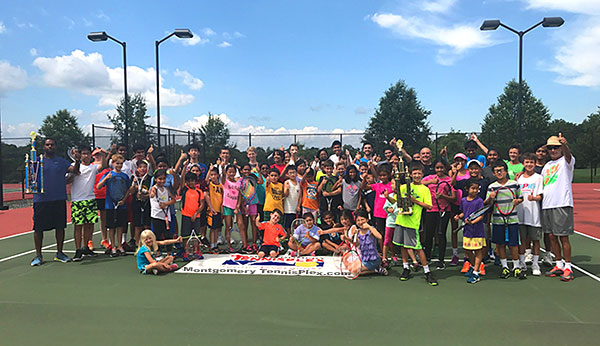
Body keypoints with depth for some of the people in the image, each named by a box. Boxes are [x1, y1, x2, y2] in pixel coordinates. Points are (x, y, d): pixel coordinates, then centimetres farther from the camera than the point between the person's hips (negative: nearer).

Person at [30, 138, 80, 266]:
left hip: (59, 200, 2)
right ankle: (38, 256, 12)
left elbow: (74, 170, -1)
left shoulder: (62, 161, 11)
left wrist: (77, 161, -19)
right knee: (38, 228, 1)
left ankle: (59, 253, 19)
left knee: (60, 227, 6)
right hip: (41, 200, -2)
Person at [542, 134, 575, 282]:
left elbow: (568, 155, -27)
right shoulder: (547, 165, 19)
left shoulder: (566, 161, -2)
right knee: (552, 236, 10)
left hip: (562, 205, -7)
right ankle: (559, 265, 21)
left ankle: (568, 268, 6)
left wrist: (564, 144, -47)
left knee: (563, 236, -3)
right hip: (546, 206, 7)